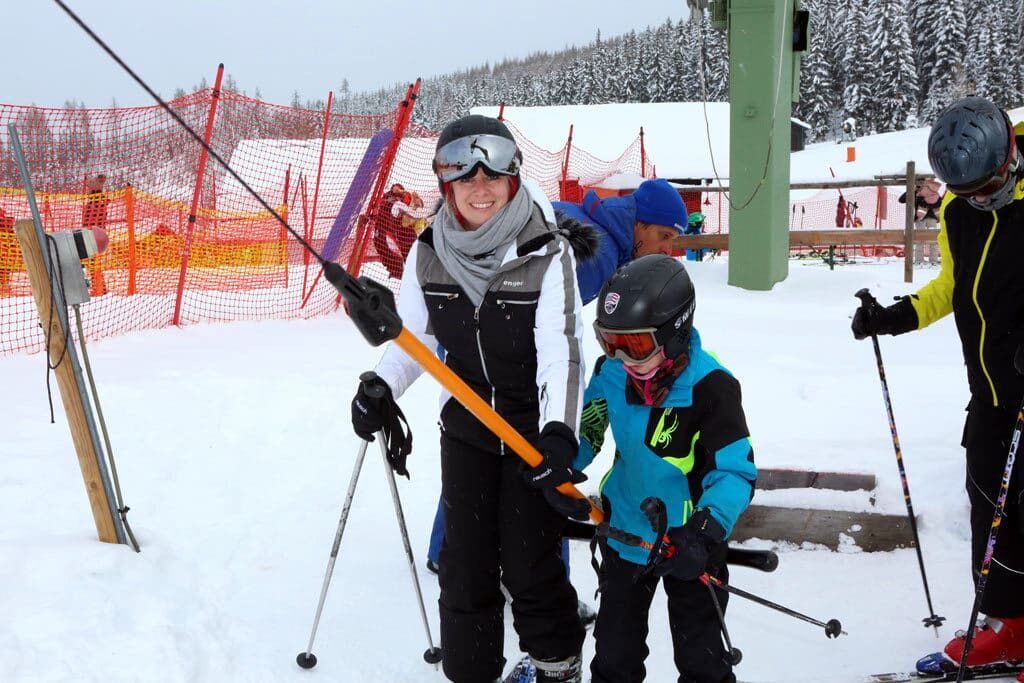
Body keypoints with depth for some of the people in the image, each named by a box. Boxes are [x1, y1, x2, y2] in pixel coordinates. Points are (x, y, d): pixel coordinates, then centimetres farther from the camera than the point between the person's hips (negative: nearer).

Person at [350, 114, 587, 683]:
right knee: (464, 568, 7)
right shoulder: (429, 253, -7)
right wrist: (381, 385, -12)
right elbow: (413, 336, 6)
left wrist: (558, 433, -37)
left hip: (535, 432, -3)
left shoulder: (546, 252, -19)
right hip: (466, 428, 3)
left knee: (530, 568, 2)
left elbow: (561, 351, -25)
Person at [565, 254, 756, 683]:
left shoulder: (710, 387, -26)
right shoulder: (611, 373, -10)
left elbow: (736, 471, -27)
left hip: (689, 546, -4)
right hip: (624, 536, 4)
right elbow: (586, 429, 9)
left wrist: (706, 532, -40)